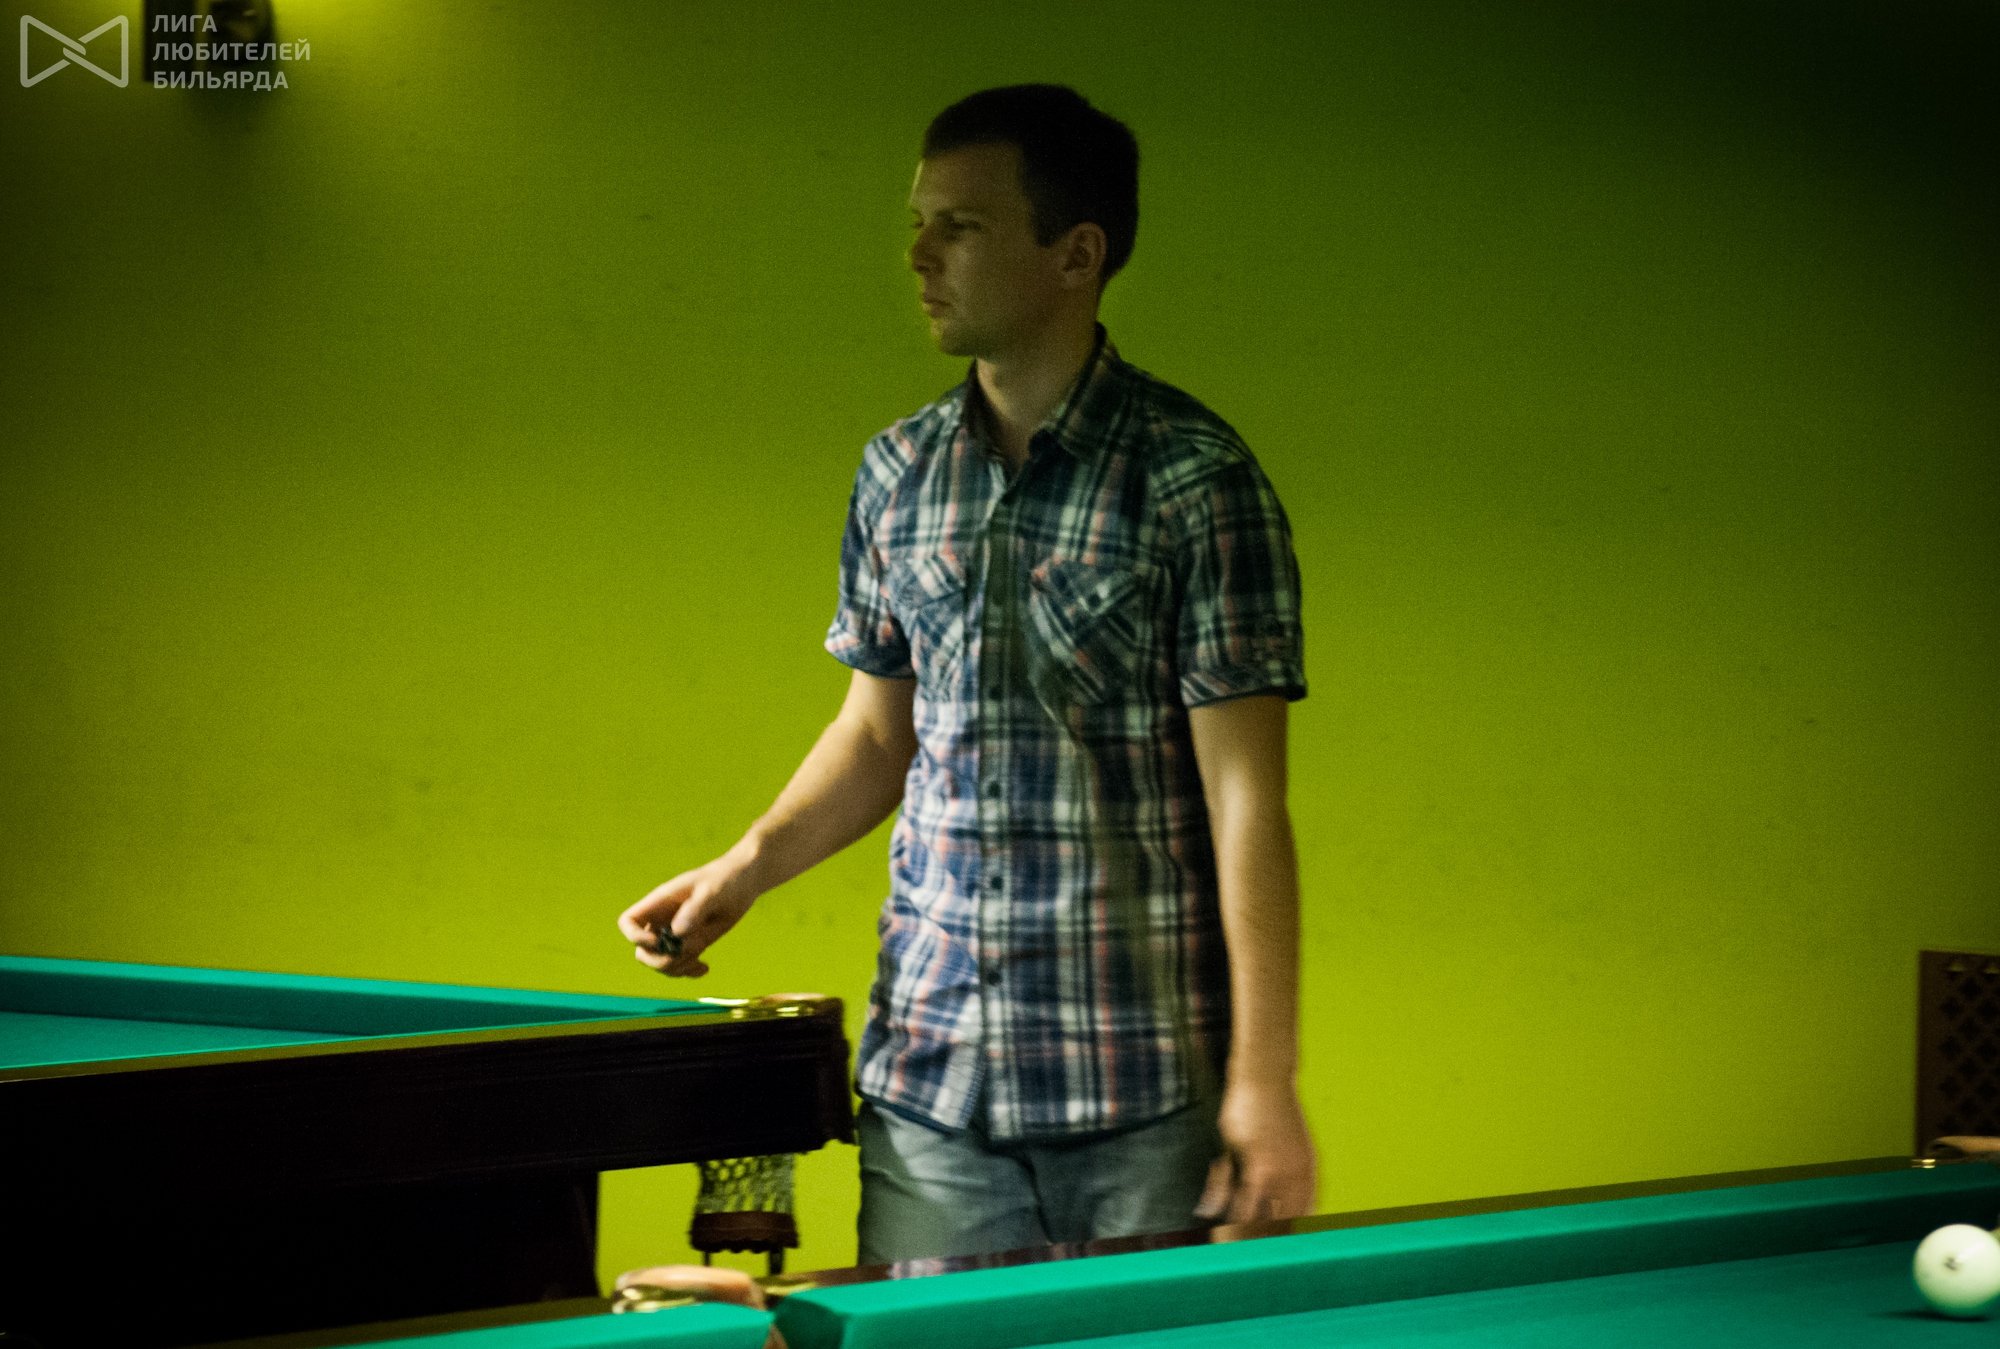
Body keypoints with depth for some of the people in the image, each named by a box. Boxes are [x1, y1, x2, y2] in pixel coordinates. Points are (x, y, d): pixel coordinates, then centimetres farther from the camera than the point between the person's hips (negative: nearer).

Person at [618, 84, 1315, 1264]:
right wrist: (743, 872, 3)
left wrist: (1267, 1080, -16)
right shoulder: (897, 474, 9)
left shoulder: (1193, 477, -8)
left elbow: (1245, 794, -11)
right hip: (929, 1074, 5)